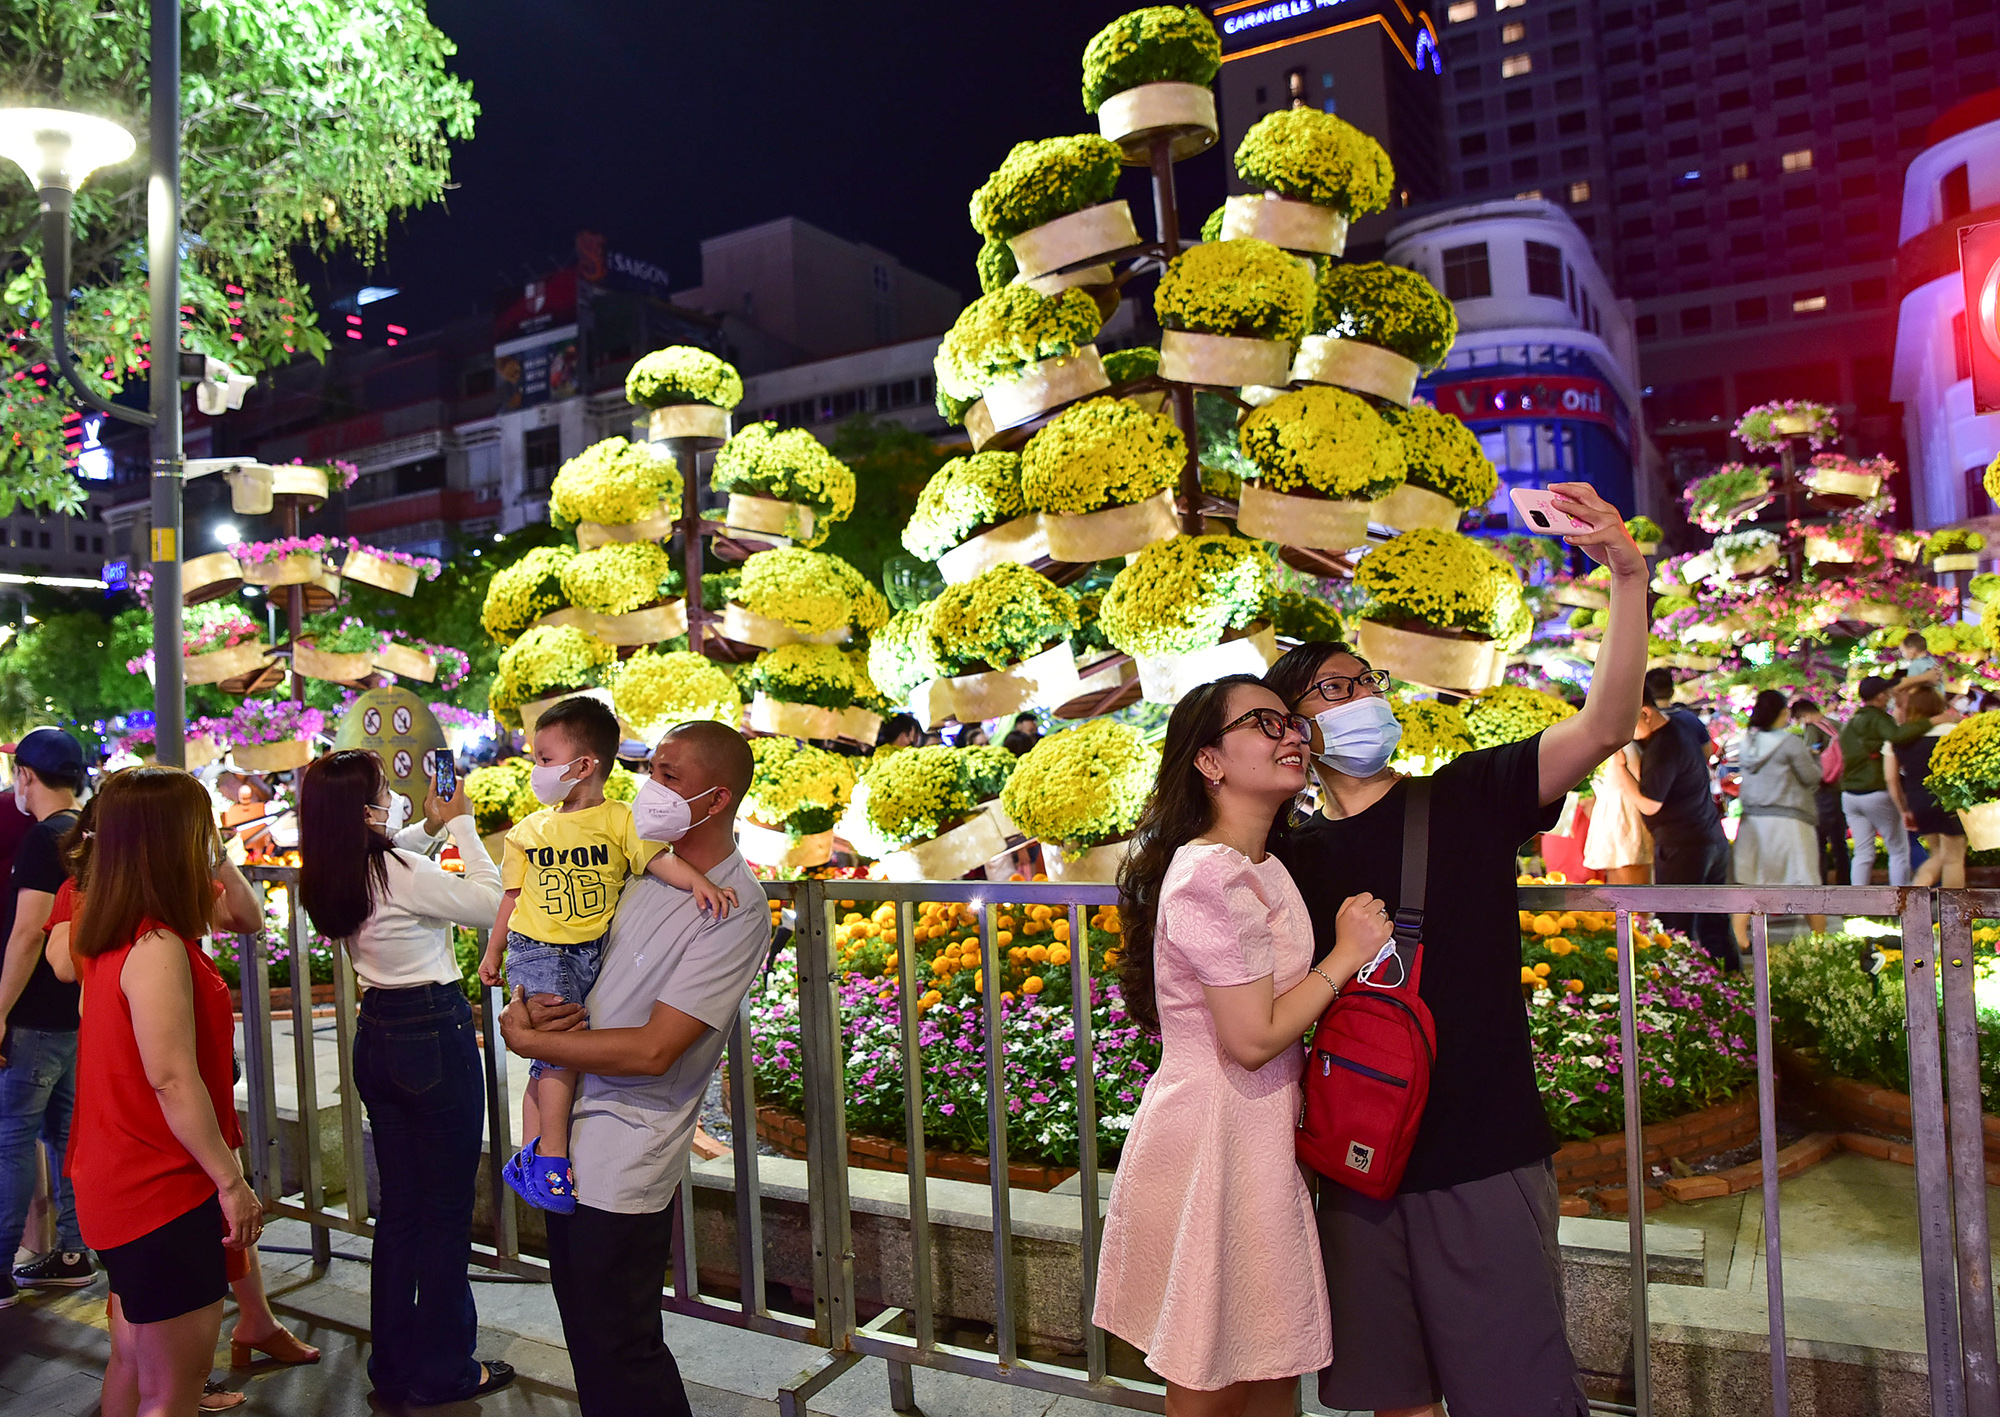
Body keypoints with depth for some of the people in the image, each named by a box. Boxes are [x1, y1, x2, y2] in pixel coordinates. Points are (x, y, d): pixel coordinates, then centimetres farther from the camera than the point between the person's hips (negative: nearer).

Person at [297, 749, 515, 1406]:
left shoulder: (333, 876, 2)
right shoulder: (402, 871, -22)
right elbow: (490, 903, -12)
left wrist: (431, 826, 13)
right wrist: (461, 823, -7)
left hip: (377, 1036, 8)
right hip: (434, 1034, -8)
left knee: (398, 1205, 18)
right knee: (446, 1208, 6)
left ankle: (393, 1365, 29)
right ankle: (442, 1370, 17)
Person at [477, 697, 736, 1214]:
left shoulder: (619, 820, -2)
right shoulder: (528, 831, 7)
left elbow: (660, 859, -13)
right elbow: (512, 895, 15)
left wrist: (699, 882, -30)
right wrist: (492, 953, 19)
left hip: (594, 952, 0)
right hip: (536, 951, 0)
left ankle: (531, 1156, 18)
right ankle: (551, 1157, -8)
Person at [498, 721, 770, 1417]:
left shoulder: (735, 910, -21)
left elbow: (652, 1049, -24)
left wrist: (524, 1039, -15)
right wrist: (532, 1000, -10)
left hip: (624, 1156, -8)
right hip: (570, 1127, 8)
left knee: (616, 1350, 5)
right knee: (581, 1316, 22)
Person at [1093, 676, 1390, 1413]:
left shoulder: (1267, 870, 10)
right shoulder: (1210, 876, -21)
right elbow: (1253, 1038, -22)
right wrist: (1346, 956, -14)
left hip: (1259, 1142, 9)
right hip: (1210, 1140, -9)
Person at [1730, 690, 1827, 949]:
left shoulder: (1745, 743, 7)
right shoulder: (1791, 743, -11)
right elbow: (1812, 778, -7)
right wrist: (1812, 756, 11)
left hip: (1751, 819, 5)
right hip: (1786, 820, -5)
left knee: (1747, 882, 4)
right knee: (1806, 883, 6)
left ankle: (1739, 938, -2)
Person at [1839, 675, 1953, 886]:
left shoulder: (1850, 724, 16)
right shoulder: (1878, 718, -9)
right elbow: (1897, 736, -30)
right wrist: (1934, 720, -29)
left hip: (1850, 795, 7)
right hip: (1877, 794, -7)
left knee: (1863, 853, 8)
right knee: (1899, 851, 4)